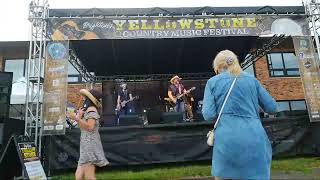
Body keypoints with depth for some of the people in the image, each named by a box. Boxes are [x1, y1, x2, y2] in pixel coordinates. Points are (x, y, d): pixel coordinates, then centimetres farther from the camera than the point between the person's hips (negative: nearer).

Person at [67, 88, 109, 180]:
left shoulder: (91, 110, -8)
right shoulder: (87, 110, 22)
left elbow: (90, 127, -20)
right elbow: (82, 127, 17)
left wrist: (76, 118, -21)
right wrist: (80, 115, 4)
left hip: (90, 145, -10)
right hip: (87, 146, 10)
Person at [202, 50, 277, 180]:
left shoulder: (213, 82, 5)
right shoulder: (252, 80, 12)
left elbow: (209, 115, -3)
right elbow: (272, 108, 13)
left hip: (228, 141, -2)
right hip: (255, 140, 3)